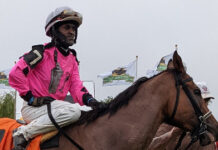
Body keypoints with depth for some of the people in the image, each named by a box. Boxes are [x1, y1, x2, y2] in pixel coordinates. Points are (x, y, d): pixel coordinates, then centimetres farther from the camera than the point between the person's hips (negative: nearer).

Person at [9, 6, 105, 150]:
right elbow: (15, 74, -16)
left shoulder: (72, 60, 17)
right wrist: (31, 98, -14)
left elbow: (76, 87, 7)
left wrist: (90, 100, -14)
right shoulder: (43, 52, -7)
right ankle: (23, 133, -25)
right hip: (33, 108, -8)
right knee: (73, 111, -31)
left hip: (55, 105, 8)